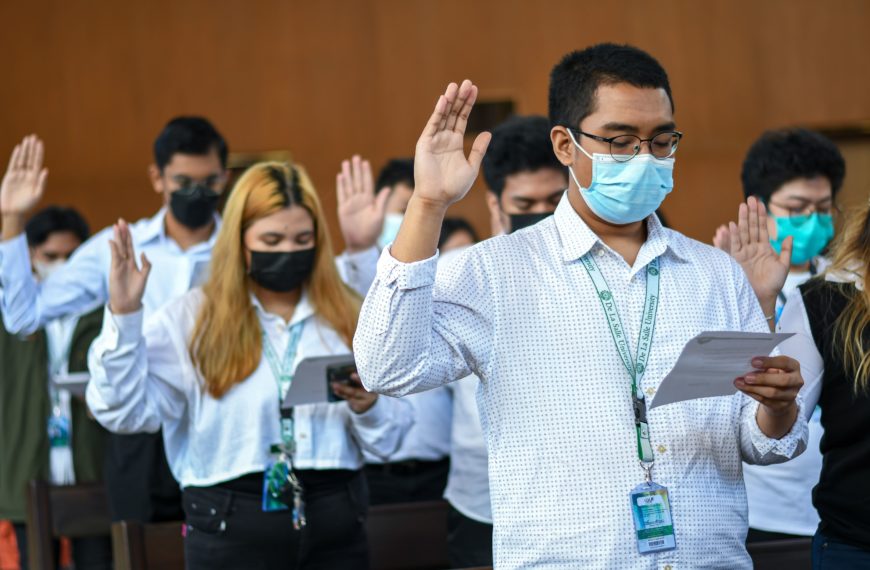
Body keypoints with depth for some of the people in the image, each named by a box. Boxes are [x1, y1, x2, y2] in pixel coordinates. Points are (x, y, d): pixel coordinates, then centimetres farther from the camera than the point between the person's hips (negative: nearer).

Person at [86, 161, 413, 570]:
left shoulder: (348, 315, 8)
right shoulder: (193, 318, 1)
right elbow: (125, 411, -10)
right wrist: (124, 316, -18)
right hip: (231, 526, -2)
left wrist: (369, 407, -13)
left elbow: (391, 436, 8)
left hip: (335, 523, 2)